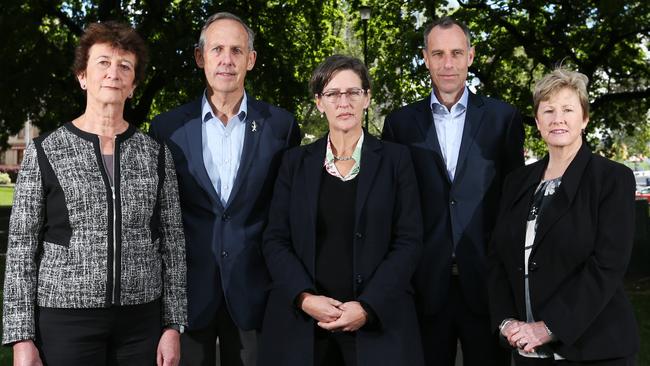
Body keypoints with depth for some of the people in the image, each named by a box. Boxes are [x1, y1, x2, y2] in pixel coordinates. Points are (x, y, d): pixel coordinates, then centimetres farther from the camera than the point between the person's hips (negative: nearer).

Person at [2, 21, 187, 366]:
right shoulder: (44, 153, 0)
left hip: (141, 320, 2)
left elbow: (171, 242, 5)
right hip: (65, 318, -2)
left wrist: (173, 325, 1)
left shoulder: (156, 154, 5)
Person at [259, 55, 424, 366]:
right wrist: (305, 297, -12)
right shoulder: (296, 162, 6)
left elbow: (409, 241, -3)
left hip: (377, 322, -1)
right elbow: (275, 240, 3)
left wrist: (367, 307, -13)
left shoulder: (395, 159, 2)